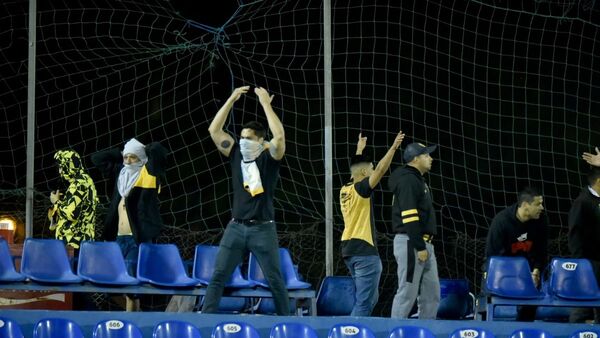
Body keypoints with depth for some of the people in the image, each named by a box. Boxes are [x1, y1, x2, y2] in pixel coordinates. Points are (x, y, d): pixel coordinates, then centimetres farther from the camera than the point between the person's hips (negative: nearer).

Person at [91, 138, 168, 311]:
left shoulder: (148, 173, -1)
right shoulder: (120, 172, 16)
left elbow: (158, 150, -17)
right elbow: (97, 158, 24)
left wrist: (144, 149, 3)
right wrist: (120, 154, 17)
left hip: (138, 236, -7)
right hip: (120, 236, 7)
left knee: (132, 278, -12)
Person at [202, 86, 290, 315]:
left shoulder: (268, 158, -4)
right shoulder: (236, 156, 7)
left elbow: (279, 136, -23)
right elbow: (214, 130, 4)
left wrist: (266, 103, -18)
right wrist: (231, 100, -2)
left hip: (262, 229, -3)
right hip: (236, 227, 3)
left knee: (274, 280, 3)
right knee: (218, 276, -2)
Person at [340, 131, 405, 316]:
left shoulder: (346, 190, 12)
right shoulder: (359, 189, -11)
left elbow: (357, 167, 31)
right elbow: (380, 170, -21)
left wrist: (359, 150, 43)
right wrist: (394, 147, -19)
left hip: (350, 249, 10)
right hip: (364, 251, -10)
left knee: (370, 298, 17)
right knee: (365, 302, -10)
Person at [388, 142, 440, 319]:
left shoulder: (418, 180, 20)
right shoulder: (408, 180, -12)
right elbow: (409, 217, -20)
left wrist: (425, 246, 15)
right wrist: (420, 247, -21)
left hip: (424, 244, 10)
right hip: (411, 244, -10)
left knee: (432, 292, 10)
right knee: (407, 293, -8)